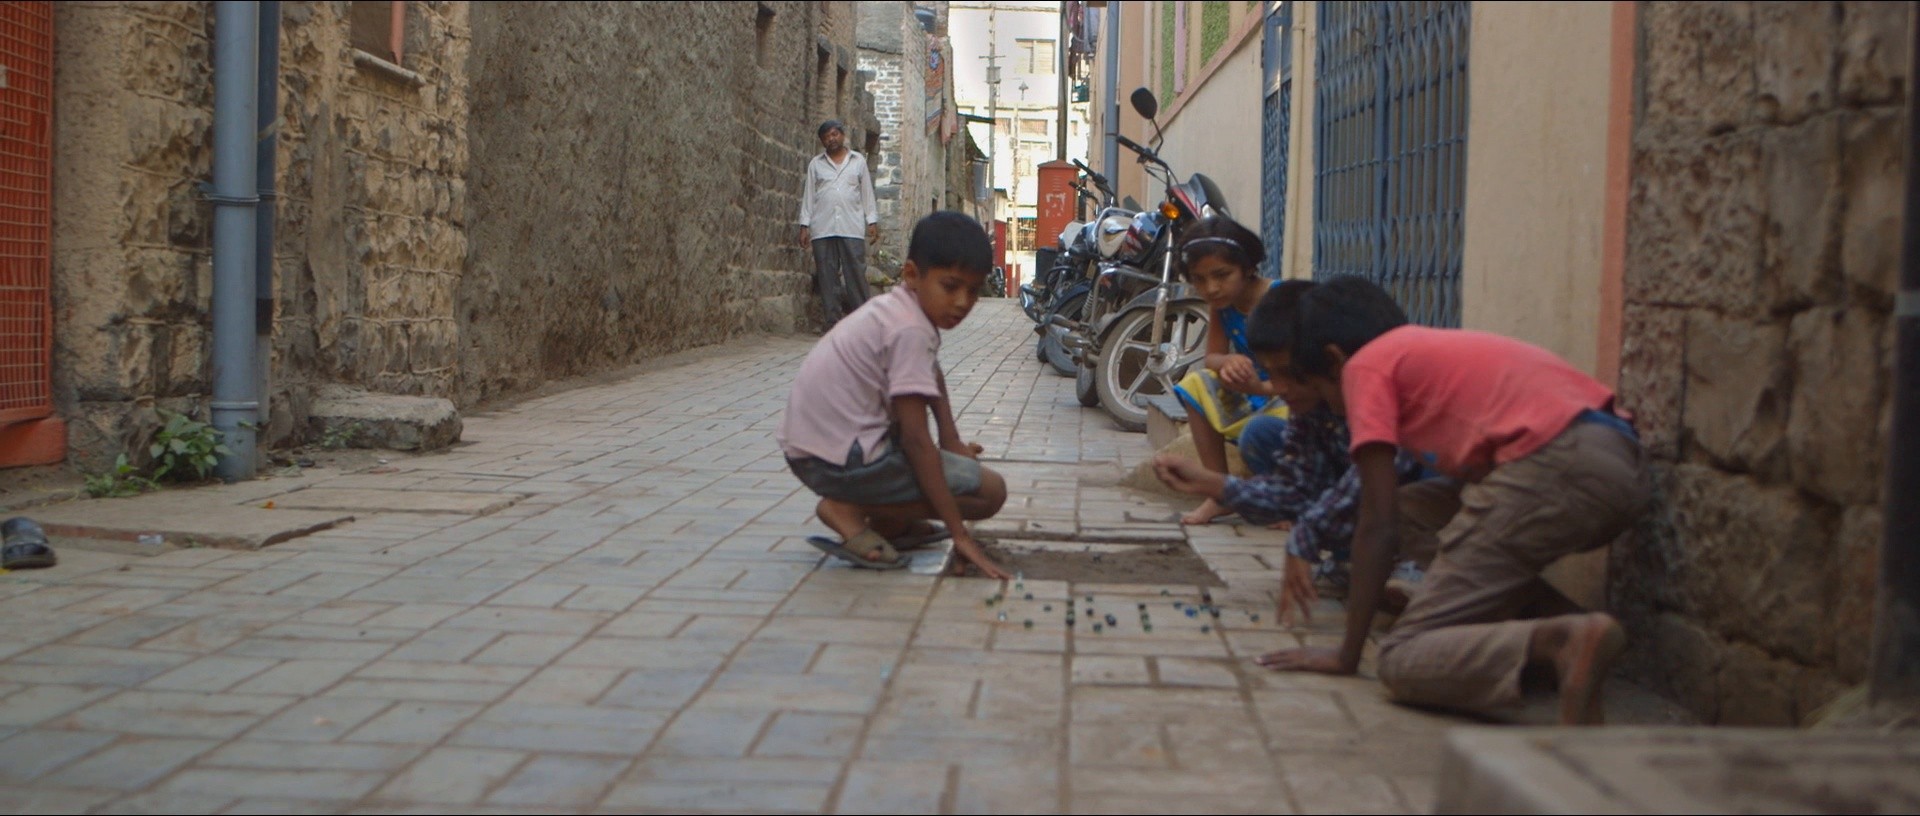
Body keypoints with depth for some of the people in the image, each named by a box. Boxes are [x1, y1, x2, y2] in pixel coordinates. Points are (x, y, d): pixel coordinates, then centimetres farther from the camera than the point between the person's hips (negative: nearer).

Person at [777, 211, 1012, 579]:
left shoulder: (895, 309, 9)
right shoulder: (910, 330, -19)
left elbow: (933, 377, 27)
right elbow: (915, 438, -22)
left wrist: (952, 441, 13)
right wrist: (960, 535, -20)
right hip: (840, 461, -10)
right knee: (991, 491, -7)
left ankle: (890, 522, 13)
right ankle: (852, 510, -8)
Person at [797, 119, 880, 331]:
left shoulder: (858, 161, 12)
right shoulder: (816, 164, 13)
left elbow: (867, 192, 12)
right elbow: (808, 196, 12)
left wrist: (872, 221, 4)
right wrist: (805, 225, 4)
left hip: (852, 227, -1)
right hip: (822, 228, 1)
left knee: (856, 273, -6)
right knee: (827, 276, -1)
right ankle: (833, 323, 2)